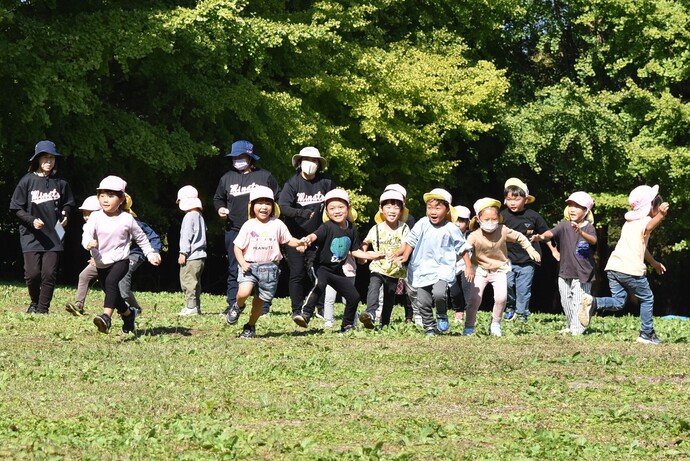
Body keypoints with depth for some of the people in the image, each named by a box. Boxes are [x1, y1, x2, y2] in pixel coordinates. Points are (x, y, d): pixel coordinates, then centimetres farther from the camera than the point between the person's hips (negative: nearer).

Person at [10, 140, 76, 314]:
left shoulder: (60, 182, 3)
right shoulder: (27, 181, -3)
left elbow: (68, 203, 19)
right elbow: (16, 208, 1)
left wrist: (65, 215, -1)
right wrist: (31, 220, -13)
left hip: (53, 236, 1)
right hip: (31, 236, -1)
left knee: (49, 274, -5)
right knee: (32, 273, -6)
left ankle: (43, 308, 8)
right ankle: (34, 303, 21)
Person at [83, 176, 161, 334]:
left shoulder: (127, 219, -5)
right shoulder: (95, 217, -5)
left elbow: (141, 238, 9)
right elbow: (87, 233, -20)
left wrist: (151, 254, 7)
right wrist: (89, 243, -42)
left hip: (120, 260, -4)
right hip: (101, 262, 4)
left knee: (111, 281, -32)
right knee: (113, 294, 14)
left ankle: (107, 317, -45)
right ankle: (128, 314, 43)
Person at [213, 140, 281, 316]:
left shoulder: (264, 176, 4)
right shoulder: (227, 178, 12)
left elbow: (278, 199, 9)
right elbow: (218, 198, 25)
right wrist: (220, 208, 4)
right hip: (234, 230, 3)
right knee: (234, 270, 3)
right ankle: (233, 306, 6)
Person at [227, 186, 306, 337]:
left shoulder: (277, 224, 4)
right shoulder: (249, 225, 0)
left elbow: (288, 240, 11)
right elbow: (238, 247, 2)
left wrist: (299, 243, -10)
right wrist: (242, 263, -12)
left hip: (269, 267, 2)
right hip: (250, 266, -2)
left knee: (259, 300, 6)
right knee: (243, 292, -24)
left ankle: (250, 327, 26)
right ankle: (238, 306, 10)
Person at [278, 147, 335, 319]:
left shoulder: (326, 182, -3)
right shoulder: (293, 183, -9)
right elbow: (282, 207, -20)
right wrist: (301, 212, -37)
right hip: (295, 237, -1)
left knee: (317, 273, -3)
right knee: (297, 274, 2)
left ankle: (322, 309, 8)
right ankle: (297, 310, 9)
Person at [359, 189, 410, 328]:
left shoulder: (404, 228, -4)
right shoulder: (377, 229, -2)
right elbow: (366, 243, 6)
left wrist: (394, 253, -33)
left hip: (395, 270, 1)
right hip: (378, 267, -1)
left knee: (389, 298, 12)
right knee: (373, 286, -29)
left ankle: (384, 323, 26)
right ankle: (370, 313, -46)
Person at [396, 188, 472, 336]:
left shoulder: (451, 229, -6)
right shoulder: (422, 224, -1)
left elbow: (463, 248, 2)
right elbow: (411, 240, 9)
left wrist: (468, 267, 0)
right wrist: (405, 255, -3)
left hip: (442, 269, -3)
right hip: (422, 270, 3)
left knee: (439, 294, -26)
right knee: (423, 302, 3)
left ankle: (442, 315, 4)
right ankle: (429, 328, 20)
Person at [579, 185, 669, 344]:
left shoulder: (629, 222, 26)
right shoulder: (646, 220, -1)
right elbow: (648, 229, -29)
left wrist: (654, 263, 47)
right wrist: (660, 215, -46)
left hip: (613, 266, 7)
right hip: (631, 269, -7)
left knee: (618, 301, 8)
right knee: (647, 299, 10)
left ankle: (593, 303, -18)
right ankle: (647, 334, 13)